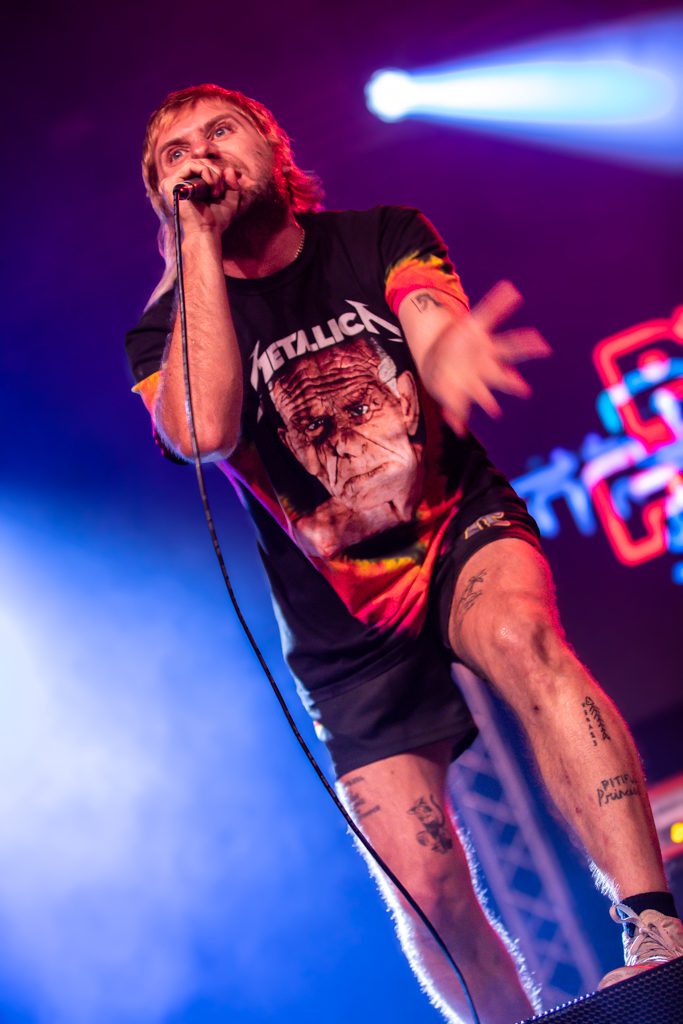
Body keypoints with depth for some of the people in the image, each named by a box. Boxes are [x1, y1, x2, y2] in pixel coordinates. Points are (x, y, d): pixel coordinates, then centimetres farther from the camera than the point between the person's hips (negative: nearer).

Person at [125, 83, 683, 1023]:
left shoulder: (382, 236, 0)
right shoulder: (165, 332, -4)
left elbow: (435, 324, -21)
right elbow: (203, 430, -27)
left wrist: (447, 349, -47)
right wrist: (200, 243, -23)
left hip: (462, 530, -1)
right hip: (346, 626, 1)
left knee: (522, 636, -36)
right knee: (427, 891, -6)